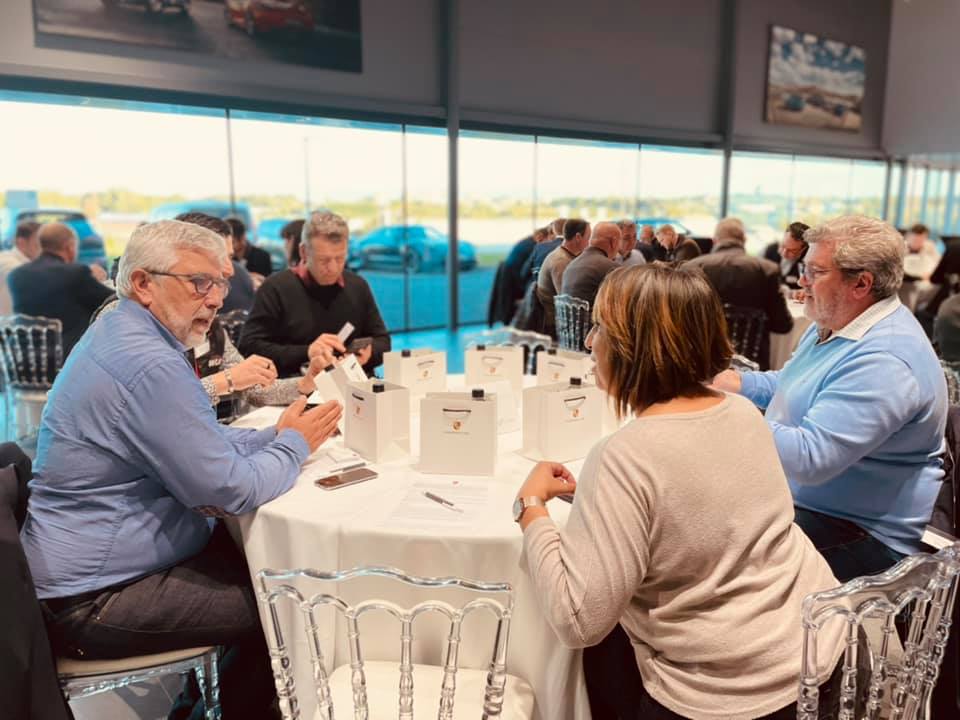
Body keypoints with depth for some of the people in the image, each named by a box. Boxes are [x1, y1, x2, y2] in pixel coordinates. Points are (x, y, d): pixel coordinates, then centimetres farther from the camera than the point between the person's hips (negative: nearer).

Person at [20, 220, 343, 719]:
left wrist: (275, 435, 0)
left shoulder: (120, 335, 7)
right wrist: (295, 444, -9)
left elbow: (199, 441, 14)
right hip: (96, 600, -10)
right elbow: (228, 491, -25)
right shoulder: (151, 365, -27)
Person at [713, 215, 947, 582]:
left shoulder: (883, 362, -28)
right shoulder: (834, 323, 5)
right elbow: (793, 388, 18)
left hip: (859, 533, -10)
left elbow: (809, 458, -33)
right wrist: (731, 382, 1)